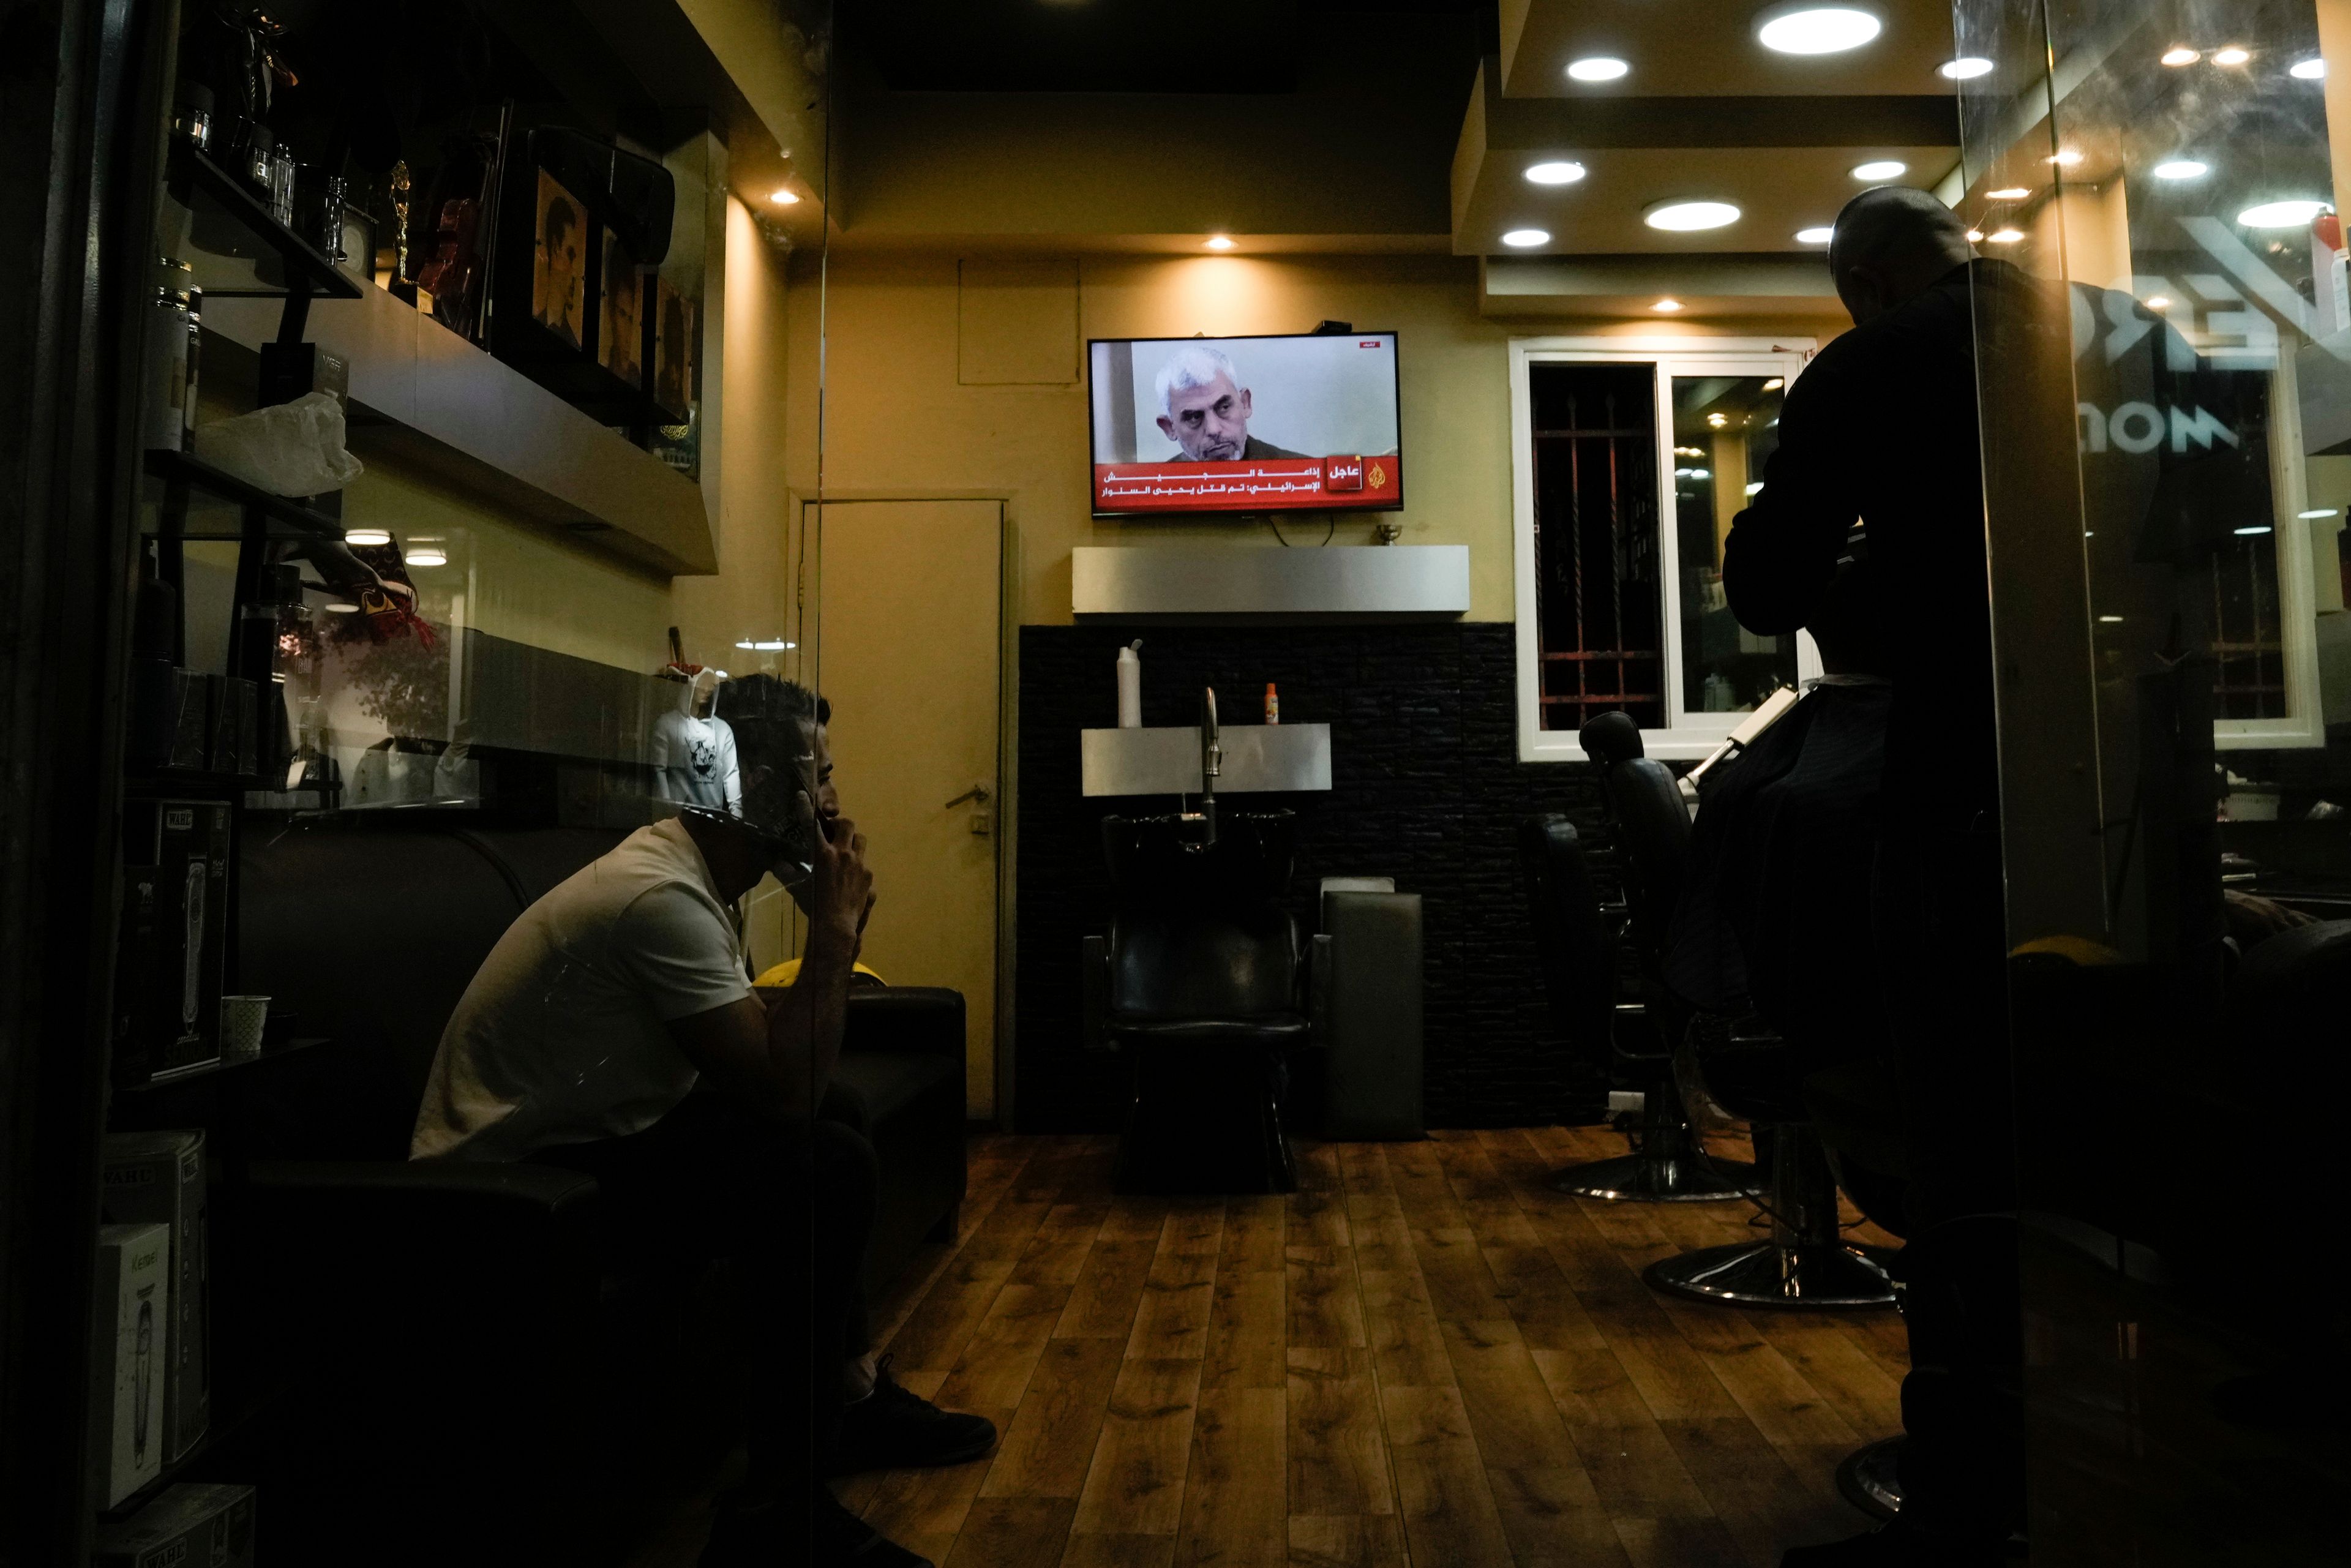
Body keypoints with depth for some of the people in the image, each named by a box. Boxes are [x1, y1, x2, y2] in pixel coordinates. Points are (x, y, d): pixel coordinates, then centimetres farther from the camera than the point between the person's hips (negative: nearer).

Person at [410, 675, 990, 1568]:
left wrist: (833, 924, -5)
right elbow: (785, 1089, -25)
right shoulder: (663, 894, -25)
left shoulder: (683, 868, 4)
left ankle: (850, 1394, 18)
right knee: (819, 1175, -19)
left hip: (583, 1130, 10)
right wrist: (836, 923, -19)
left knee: (831, 1148, 4)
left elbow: (773, 1074, 8)